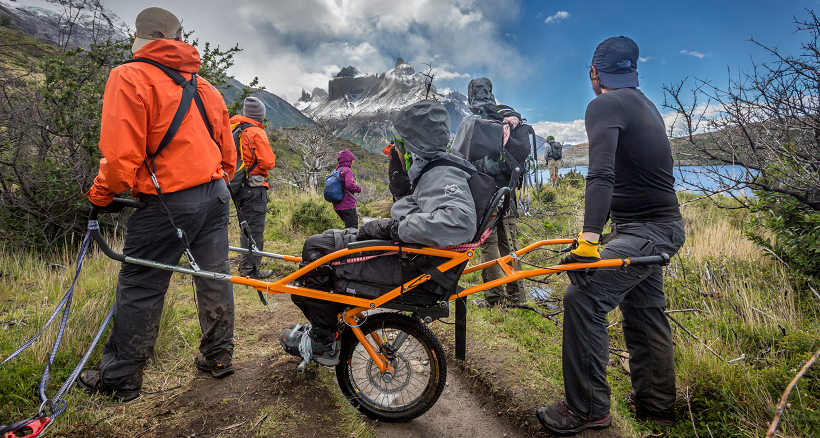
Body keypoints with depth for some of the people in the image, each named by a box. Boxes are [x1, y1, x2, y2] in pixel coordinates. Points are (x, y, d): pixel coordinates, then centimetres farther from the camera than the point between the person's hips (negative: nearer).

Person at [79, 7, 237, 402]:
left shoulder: (129, 77, -7)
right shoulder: (205, 87, 13)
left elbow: (121, 153, -15)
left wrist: (102, 195, 2)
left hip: (168, 202, -6)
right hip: (216, 194, 7)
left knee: (138, 288, 6)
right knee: (214, 278, 13)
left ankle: (119, 379, 19)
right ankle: (217, 356, 26)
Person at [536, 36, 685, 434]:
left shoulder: (604, 105, -14)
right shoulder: (645, 106, 17)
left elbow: (602, 174, -29)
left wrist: (589, 238, -36)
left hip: (645, 230, -10)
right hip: (662, 225, 10)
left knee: (582, 297, -17)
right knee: (643, 311, 17)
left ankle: (587, 409, -9)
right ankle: (655, 404, 30)